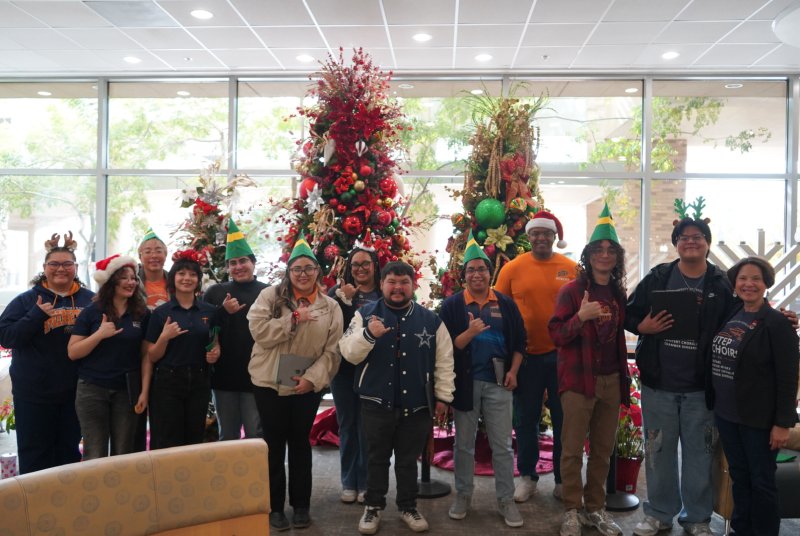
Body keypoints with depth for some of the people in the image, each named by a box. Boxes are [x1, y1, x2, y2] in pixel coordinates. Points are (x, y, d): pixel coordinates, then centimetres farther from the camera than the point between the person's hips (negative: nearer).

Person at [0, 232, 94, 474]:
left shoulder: (91, 300, 4)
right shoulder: (27, 300, 0)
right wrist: (36, 315, -19)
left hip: (76, 391, 2)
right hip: (34, 392, -2)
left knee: (70, 452, 16)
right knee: (34, 454, 8)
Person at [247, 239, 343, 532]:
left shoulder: (331, 306, 1)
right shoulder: (270, 295, -3)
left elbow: (332, 351, -3)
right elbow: (260, 331, -14)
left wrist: (312, 378, -14)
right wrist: (294, 318, -19)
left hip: (307, 386, 1)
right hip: (270, 383, -1)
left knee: (300, 443, 13)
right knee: (274, 444, 8)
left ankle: (301, 505, 26)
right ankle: (275, 506, 22)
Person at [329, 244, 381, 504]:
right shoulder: (338, 292, 4)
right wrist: (345, 300, -17)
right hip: (344, 367, 2)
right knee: (347, 425, 11)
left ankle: (366, 483, 20)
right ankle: (349, 482, 24)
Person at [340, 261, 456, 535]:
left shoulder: (431, 320, 1)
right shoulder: (365, 314, -2)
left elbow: (444, 362, 5)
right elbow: (349, 354, -11)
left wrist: (443, 396, 2)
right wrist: (368, 334, -28)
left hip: (417, 405, 1)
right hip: (376, 403, -1)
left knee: (408, 460, 15)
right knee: (377, 458, 13)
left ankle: (408, 507, 32)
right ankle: (373, 506, 30)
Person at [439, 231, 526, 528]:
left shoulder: (506, 303, 3)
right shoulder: (452, 305, -4)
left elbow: (519, 341, 8)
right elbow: (447, 346, -9)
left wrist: (513, 371, -3)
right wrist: (470, 332, -25)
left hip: (498, 383, 1)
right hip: (465, 382, -1)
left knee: (502, 445, 7)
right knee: (464, 444, 12)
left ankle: (506, 500, 18)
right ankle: (463, 495, 26)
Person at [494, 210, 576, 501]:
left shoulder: (571, 269, -1)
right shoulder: (512, 269, -2)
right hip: (526, 355, 0)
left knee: (563, 419, 11)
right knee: (525, 419, 11)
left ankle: (563, 478, 27)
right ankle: (527, 476, 27)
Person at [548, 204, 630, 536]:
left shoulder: (619, 294, 8)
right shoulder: (572, 290, -7)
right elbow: (556, 335, -11)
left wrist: (624, 378, 14)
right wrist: (581, 317, -27)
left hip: (611, 380, 5)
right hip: (578, 379, -5)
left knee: (604, 450, 12)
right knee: (572, 449, 1)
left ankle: (595, 507, 26)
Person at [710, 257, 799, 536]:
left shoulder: (777, 323, -11)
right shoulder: (729, 316, 6)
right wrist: (716, 405, 8)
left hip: (759, 419, -5)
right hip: (726, 414, 6)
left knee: (761, 482, 7)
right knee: (739, 477, 17)